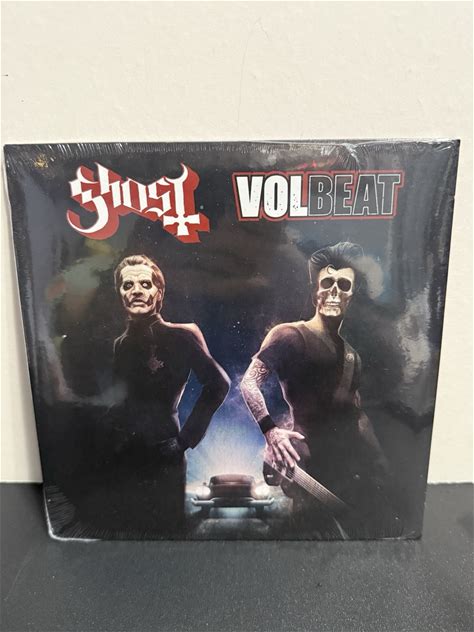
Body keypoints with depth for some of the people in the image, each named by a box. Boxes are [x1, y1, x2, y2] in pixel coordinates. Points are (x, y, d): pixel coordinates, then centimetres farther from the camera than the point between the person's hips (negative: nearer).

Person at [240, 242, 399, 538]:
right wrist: (271, 431, -24)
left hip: (357, 462, 7)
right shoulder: (290, 335, -6)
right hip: (312, 461, -7)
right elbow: (249, 383, -13)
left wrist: (378, 464, 15)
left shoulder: (352, 354, 17)